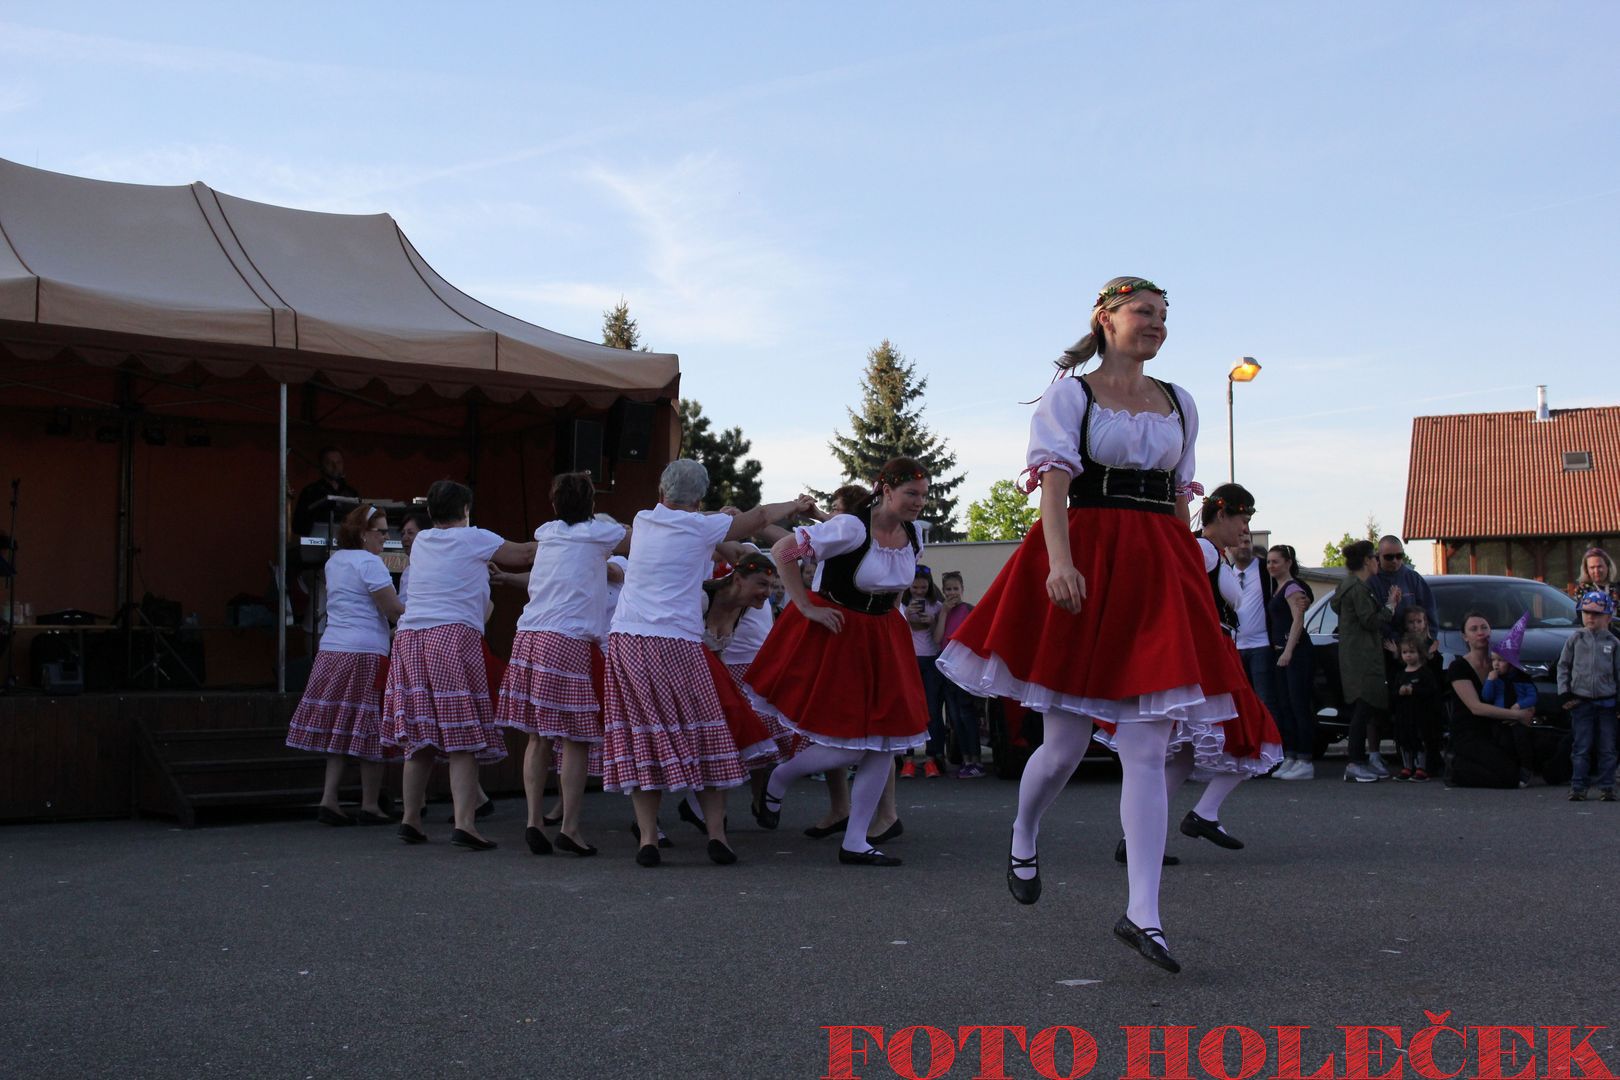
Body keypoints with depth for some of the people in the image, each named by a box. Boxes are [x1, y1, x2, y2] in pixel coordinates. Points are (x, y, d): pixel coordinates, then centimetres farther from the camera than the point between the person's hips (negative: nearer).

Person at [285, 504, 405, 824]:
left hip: (331, 651, 8)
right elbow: (395, 611, -13)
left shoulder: (334, 561, 17)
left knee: (338, 730, 9)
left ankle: (329, 800, 3)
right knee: (369, 731, 0)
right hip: (365, 654, -8)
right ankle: (370, 806, 5)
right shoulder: (369, 562, -9)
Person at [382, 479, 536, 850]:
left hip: (410, 637, 6)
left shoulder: (420, 542, 19)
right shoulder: (474, 539, 4)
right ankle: (463, 823, -16)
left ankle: (410, 819, 13)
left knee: (420, 736, 11)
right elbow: (522, 555, 13)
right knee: (463, 738, -7)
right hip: (454, 636, -6)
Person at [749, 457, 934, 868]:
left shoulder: (912, 534, 0)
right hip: (835, 634, -7)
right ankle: (776, 780, 22)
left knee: (884, 743, 2)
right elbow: (782, 550, -22)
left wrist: (887, 612, 13)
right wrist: (807, 607, -19)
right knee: (847, 748, -7)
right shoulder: (851, 528, -23)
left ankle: (855, 843, 10)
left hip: (882, 638, 7)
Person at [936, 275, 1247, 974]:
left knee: (1148, 751, -6)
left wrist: (1188, 577, 16)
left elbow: (1180, 498, 20)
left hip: (1159, 575, 4)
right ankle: (1022, 840, 34)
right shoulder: (1070, 395, 4)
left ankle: (1142, 914, -8)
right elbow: (1054, 483, -8)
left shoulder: (1179, 404, 18)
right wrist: (1061, 561, -23)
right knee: (1066, 744, 2)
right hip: (1085, 566, -3)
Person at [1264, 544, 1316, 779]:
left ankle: (1305, 762, -8)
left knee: (1299, 705, -8)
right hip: (1280, 652, 9)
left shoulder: (1292, 587, -7)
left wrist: (1288, 651, -21)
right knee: (1283, 707, 9)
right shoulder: (1276, 588, 19)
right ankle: (1289, 758, 13)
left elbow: (1298, 619, -15)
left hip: (1296, 652, -9)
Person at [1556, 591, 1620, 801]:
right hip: (1581, 702, -1)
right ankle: (1577, 787, 3)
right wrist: (1565, 693, -1)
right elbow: (1563, 666, 7)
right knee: (1581, 748, 0)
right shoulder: (1575, 639, 3)